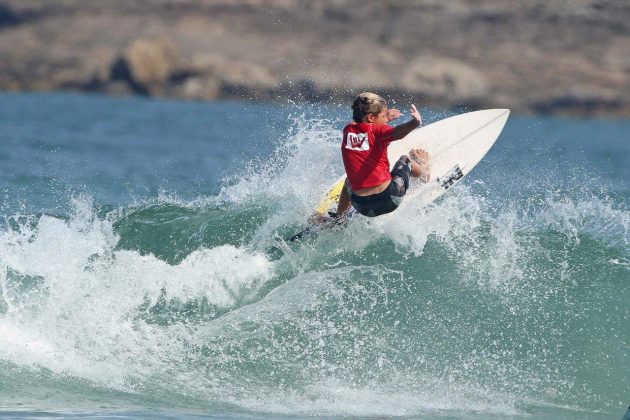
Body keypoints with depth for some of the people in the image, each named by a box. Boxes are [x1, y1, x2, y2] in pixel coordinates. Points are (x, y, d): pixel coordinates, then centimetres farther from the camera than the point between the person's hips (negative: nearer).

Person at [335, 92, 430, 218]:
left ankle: (338, 217, 48)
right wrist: (415, 122, -50)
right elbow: (397, 133, -34)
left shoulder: (348, 131, 4)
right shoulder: (377, 131, -10)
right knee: (405, 160, 26)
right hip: (389, 200, -3)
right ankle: (424, 171, 55)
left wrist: (383, 119, 38)